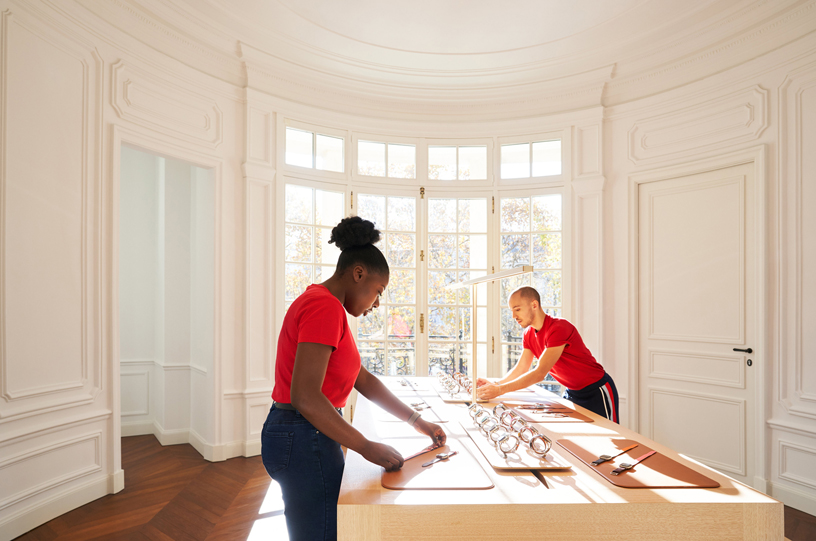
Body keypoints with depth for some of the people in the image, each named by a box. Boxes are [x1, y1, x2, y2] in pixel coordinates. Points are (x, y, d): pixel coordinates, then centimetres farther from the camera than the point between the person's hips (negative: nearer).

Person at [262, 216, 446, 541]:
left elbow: (363, 380, 11)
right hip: (305, 441, -10)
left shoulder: (320, 304, 11)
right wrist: (367, 448, -19)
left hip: (294, 436, 10)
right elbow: (305, 396, -28)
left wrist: (417, 422, 10)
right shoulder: (326, 307, -21)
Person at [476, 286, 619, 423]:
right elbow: (520, 370, 0)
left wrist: (500, 390, -36)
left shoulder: (559, 328, -29)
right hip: (572, 392, 7)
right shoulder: (529, 334, -1)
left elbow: (540, 373, -33)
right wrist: (494, 385, -16)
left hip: (596, 391, -7)